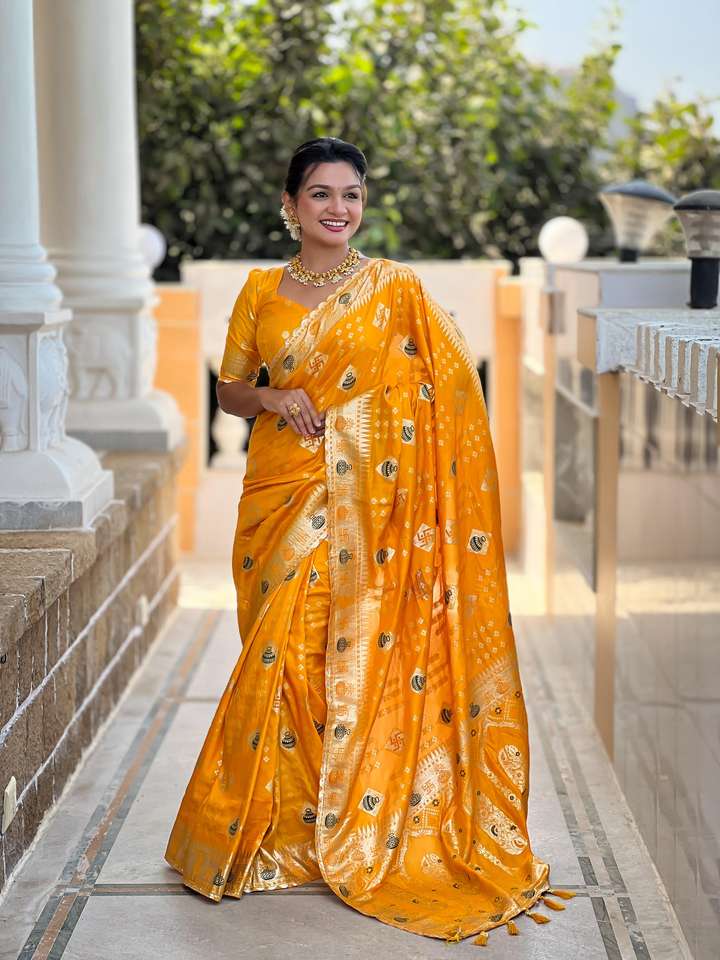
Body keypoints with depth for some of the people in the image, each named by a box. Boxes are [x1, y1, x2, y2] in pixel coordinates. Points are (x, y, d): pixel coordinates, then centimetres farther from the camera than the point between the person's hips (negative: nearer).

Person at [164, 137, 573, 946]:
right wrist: (271, 399, -8)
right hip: (282, 491, 3)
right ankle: (279, 825, 16)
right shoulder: (260, 292, 9)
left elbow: (453, 378, -1)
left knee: (353, 649, -5)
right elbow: (228, 390, 15)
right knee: (283, 647, 2)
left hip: (367, 499, -2)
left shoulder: (396, 287, 1)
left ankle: (352, 822, 10)